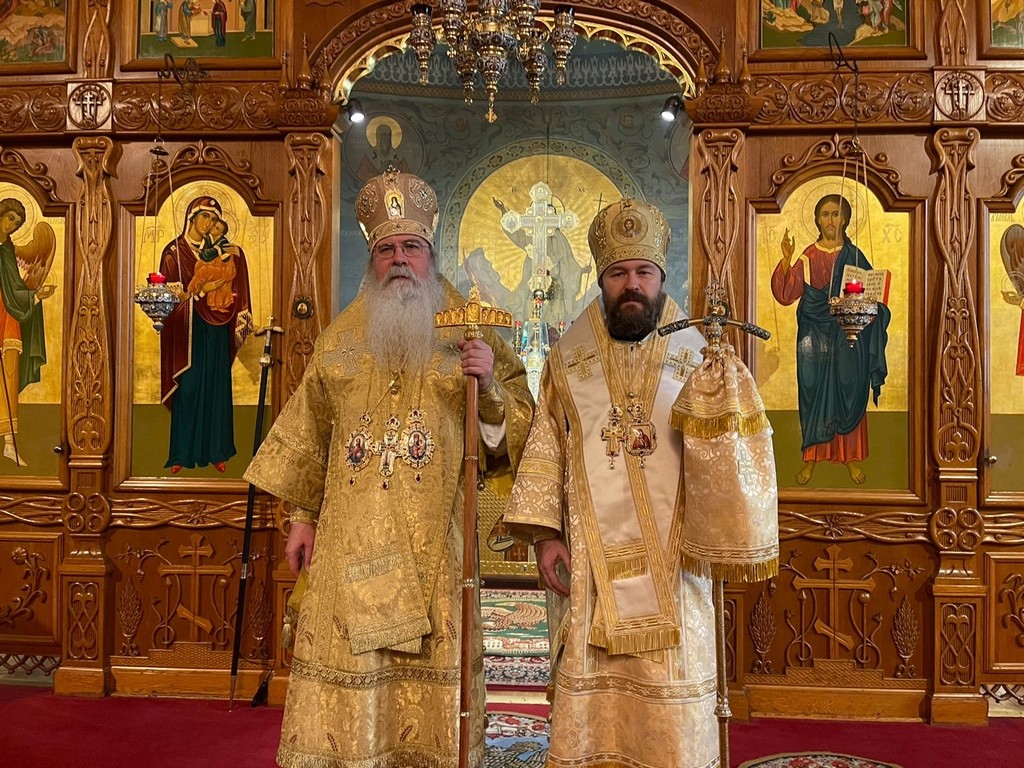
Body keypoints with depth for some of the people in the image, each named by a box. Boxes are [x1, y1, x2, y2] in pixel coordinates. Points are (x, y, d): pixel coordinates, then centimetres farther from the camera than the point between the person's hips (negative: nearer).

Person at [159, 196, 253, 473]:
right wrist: (201, 289, -17)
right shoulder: (174, 251, 1)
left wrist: (235, 257, -4)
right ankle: (182, 453, 5)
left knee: (216, 387, 4)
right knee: (188, 388, -3)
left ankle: (215, 450, 11)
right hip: (188, 328, -4)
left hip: (215, 328, 4)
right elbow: (170, 292, -6)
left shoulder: (218, 250, 13)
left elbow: (233, 288, 10)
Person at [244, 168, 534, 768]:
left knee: (432, 670, 3)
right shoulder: (340, 340, 11)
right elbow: (310, 434, 15)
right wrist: (303, 515, 11)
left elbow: (518, 427, 1)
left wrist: (491, 383, -18)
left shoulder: (470, 334, 3)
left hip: (434, 543, -1)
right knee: (347, 672, 4)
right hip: (351, 540, 2)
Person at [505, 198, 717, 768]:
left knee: (673, 718, 5)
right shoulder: (568, 360, 6)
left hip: (670, 568, -1)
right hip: (586, 568, 1)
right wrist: (545, 534, -2)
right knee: (586, 707, 8)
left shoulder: (696, 360, 3)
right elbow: (545, 454, 6)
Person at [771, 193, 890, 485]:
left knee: (849, 392, 4)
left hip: (848, 335, 1)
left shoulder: (855, 256, 4)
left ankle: (851, 456, 17)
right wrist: (786, 260, -22)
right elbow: (785, 294, -10)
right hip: (815, 335, -1)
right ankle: (811, 456, 13)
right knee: (813, 391, 2)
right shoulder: (808, 258, 0)